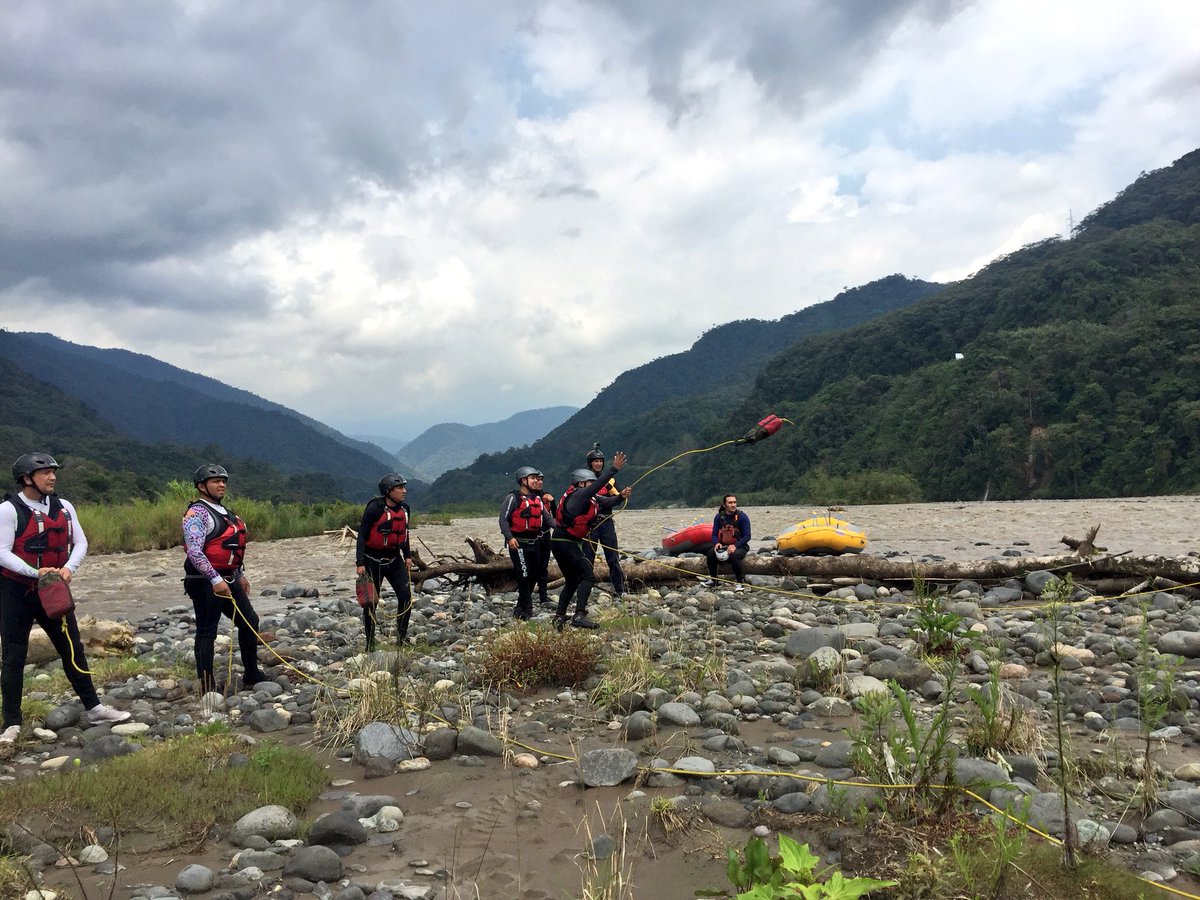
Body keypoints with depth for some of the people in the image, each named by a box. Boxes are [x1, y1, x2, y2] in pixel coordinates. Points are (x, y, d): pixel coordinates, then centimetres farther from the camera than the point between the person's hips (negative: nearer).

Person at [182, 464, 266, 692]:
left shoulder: (223, 512, 16)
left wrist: (240, 575, 25)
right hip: (206, 583, -10)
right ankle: (207, 688, 6)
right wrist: (216, 580, -28)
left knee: (249, 621, 14)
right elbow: (194, 551, -24)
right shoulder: (197, 513, -13)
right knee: (207, 632, -2)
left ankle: (251, 677, 26)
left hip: (228, 581, 10)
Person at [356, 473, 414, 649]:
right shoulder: (374, 508, -17)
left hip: (394, 559, 5)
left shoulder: (404, 509, 2)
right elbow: (362, 535, -15)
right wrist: (360, 563, -18)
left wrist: (407, 555, 13)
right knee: (371, 601, 2)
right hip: (373, 560, -5)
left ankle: (402, 635, 9)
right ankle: (370, 643, 13)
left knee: (406, 596, -5)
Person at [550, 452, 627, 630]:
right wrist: (614, 468, -24)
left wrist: (620, 497, -4)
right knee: (588, 576, -13)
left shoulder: (590, 499, 14)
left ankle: (560, 617, 19)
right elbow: (598, 485, -24)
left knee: (572, 581, 17)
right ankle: (579, 615, -19)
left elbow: (606, 502, 14)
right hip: (566, 543, -10)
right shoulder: (578, 495, -13)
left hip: (560, 543, 10)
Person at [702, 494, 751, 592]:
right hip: (723, 545, 4)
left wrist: (735, 546, -26)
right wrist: (717, 543, -18)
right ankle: (712, 579, -1)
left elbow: (747, 536, -12)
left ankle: (741, 582, -20)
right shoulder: (719, 517, 1)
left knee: (734, 555, -37)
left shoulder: (742, 517, -10)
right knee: (710, 553, -23)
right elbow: (714, 534, 5)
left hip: (740, 546, -4)